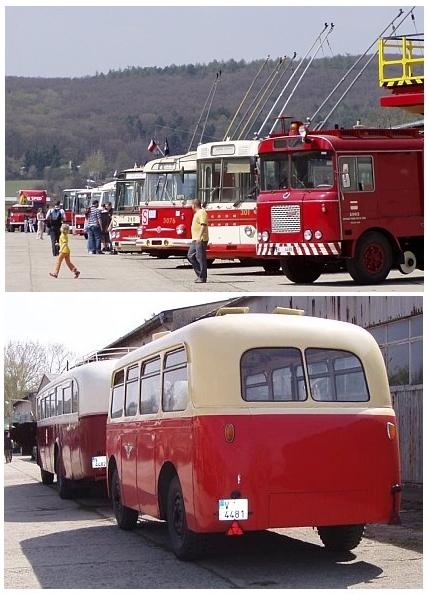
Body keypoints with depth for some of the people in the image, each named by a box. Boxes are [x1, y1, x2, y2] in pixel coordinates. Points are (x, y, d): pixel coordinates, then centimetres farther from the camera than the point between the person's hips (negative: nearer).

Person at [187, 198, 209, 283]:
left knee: (201, 258, -7)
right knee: (190, 256, 9)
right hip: (195, 240, 11)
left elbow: (203, 225, -23)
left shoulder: (202, 212, -12)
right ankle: (200, 273, 13)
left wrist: (199, 237, -31)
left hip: (201, 240, -11)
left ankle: (202, 277, -3)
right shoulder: (197, 213, 19)